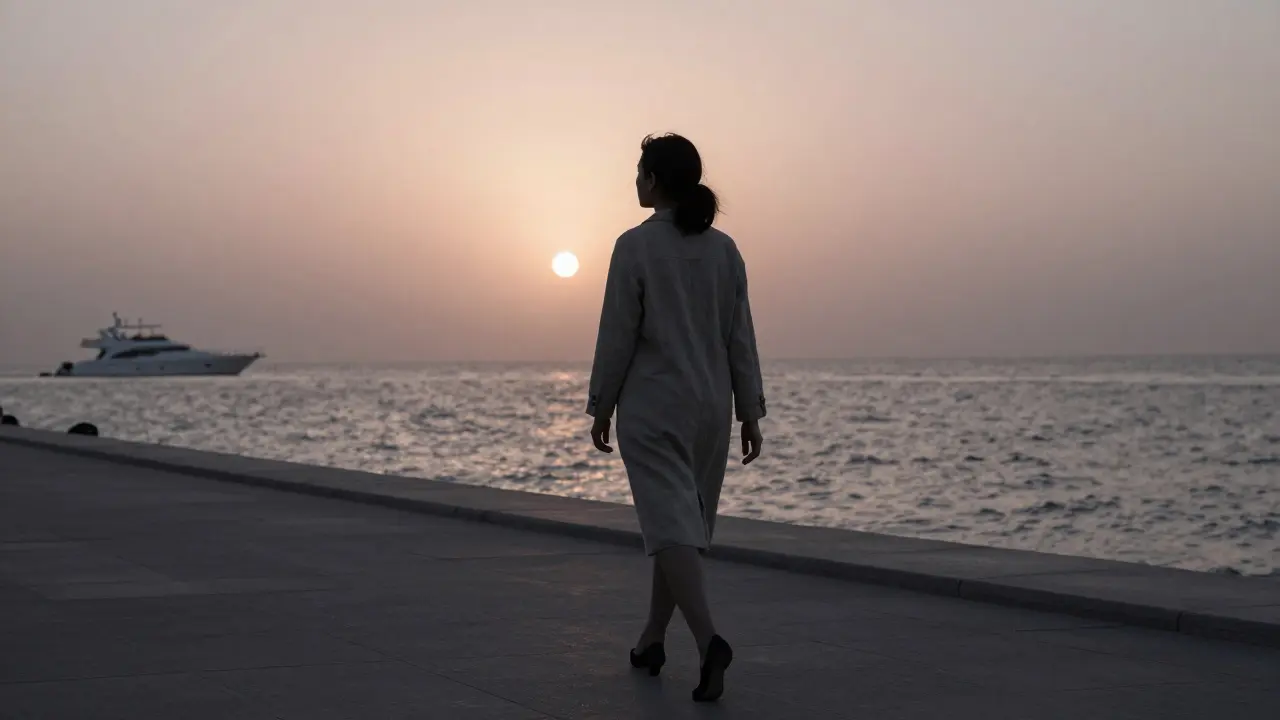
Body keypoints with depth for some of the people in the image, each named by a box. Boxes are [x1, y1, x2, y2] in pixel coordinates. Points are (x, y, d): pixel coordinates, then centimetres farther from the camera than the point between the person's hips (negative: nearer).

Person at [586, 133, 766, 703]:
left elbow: (617, 336, -10)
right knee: (683, 523, 16)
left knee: (672, 527, -10)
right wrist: (750, 412, 10)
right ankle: (652, 641, 27)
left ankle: (709, 640, -29)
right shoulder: (724, 249, 5)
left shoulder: (635, 246, -10)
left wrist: (600, 409, 0)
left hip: (652, 406, -5)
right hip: (711, 405, 6)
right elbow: (740, 337, 5)